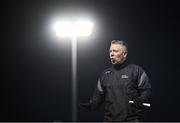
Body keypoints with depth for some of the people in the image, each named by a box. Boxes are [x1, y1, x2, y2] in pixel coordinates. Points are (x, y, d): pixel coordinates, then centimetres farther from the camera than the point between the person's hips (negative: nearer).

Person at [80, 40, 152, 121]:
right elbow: (98, 95, 21)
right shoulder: (105, 74, 18)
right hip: (110, 119, 4)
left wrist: (141, 100, -20)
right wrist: (91, 104, 3)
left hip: (132, 118, -4)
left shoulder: (136, 70, 3)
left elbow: (147, 90, -1)